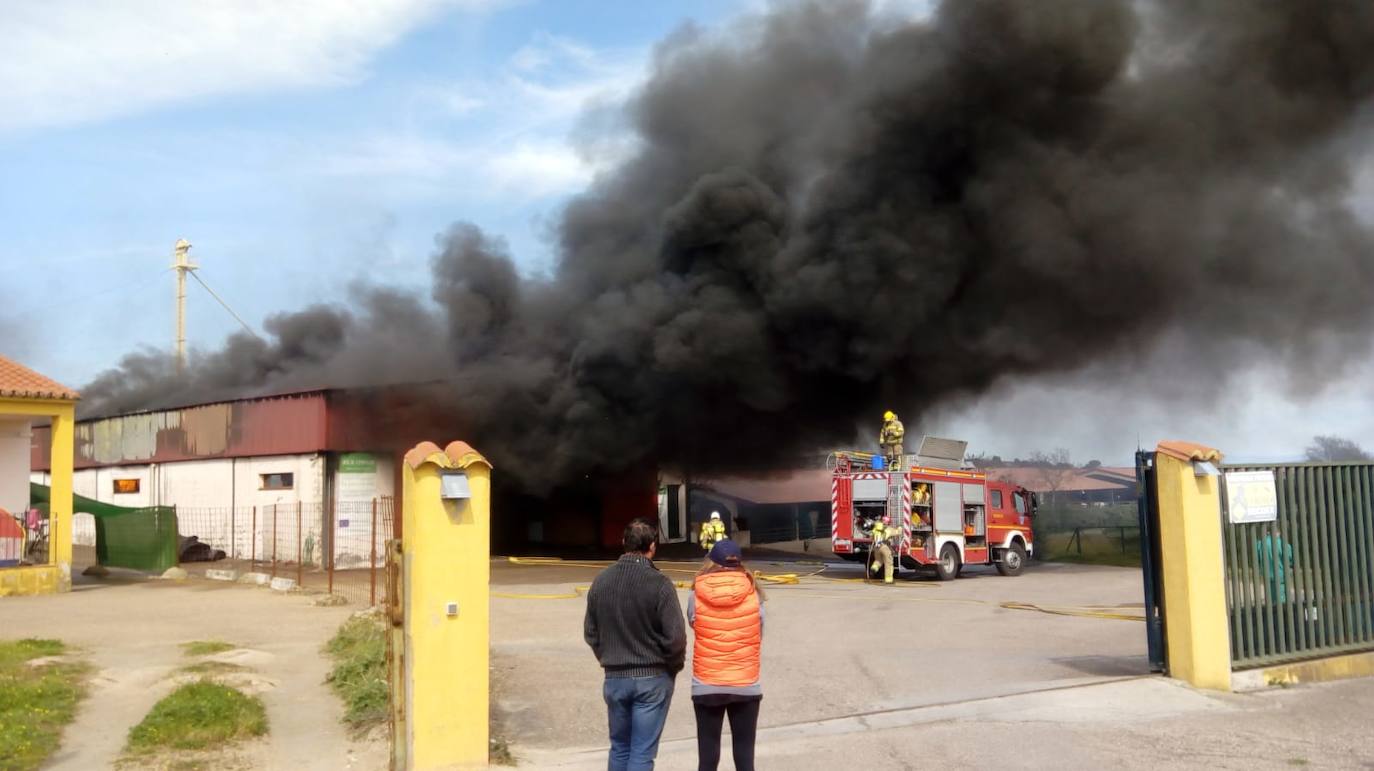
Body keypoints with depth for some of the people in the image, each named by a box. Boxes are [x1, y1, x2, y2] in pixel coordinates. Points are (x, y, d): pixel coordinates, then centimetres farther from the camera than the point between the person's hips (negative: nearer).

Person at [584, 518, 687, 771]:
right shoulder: (659, 584, -16)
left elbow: (590, 633, 6)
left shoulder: (601, 581, -1)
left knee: (619, 748, 18)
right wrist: (673, 667, 2)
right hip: (652, 679, -4)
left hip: (614, 679, 4)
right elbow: (675, 637, -16)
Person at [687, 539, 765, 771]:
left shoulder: (697, 595, -8)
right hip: (746, 685, 0)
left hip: (706, 685, 0)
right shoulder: (753, 593, -6)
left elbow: (693, 624, 3)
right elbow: (759, 636, 2)